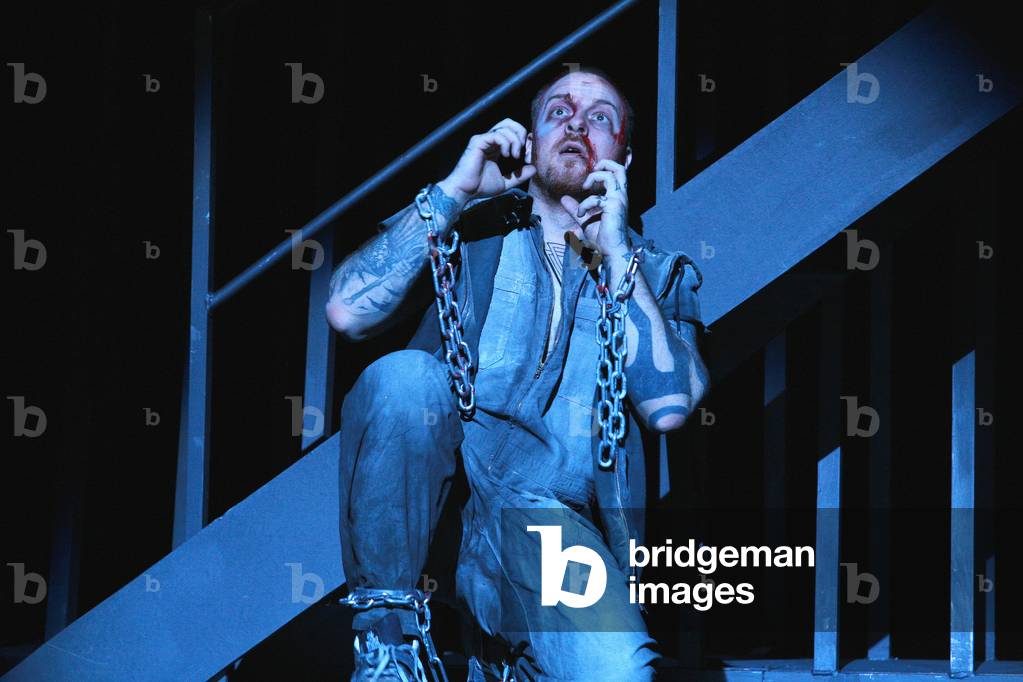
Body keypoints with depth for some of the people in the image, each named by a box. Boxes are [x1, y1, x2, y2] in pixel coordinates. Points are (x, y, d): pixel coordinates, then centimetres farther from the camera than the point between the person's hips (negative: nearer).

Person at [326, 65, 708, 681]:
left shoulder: (659, 275, 16)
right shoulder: (470, 230, 15)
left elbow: (669, 407, -4)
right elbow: (349, 312, -3)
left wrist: (615, 251, -2)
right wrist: (454, 191, -2)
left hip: (548, 521, 0)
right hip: (427, 491, 0)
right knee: (408, 375, -32)